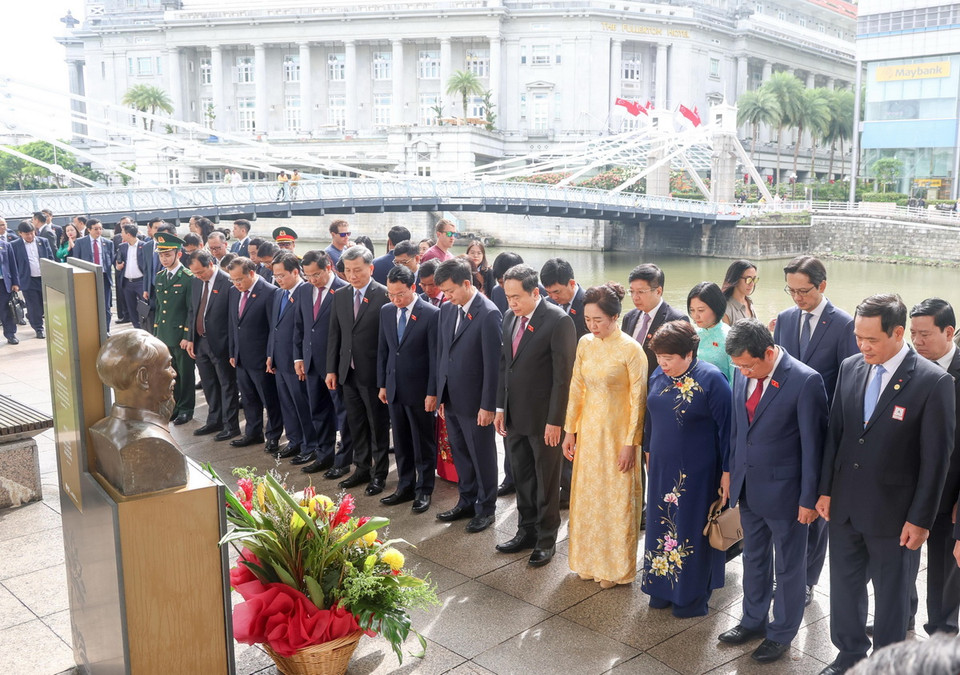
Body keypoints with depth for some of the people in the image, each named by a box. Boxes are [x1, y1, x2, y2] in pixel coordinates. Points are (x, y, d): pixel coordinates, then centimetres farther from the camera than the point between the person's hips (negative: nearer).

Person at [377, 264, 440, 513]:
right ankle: (405, 487, 26)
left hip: (419, 390, -5)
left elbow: (435, 356, -12)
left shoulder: (431, 314, -12)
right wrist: (382, 384, 10)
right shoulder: (386, 311, 5)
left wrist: (432, 392, -13)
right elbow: (383, 349, 12)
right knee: (400, 443, 14)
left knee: (423, 443, 7)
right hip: (394, 388, 5)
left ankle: (424, 490, 19)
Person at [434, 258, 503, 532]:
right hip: (451, 398, 7)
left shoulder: (488, 314, -17)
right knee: (460, 454, 18)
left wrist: (488, 406, -15)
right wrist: (441, 395, 12)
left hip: (474, 401, -7)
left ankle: (486, 508, 24)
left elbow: (492, 363, -17)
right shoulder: (447, 309, 5)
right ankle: (466, 502, 33)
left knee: (482, 456, 8)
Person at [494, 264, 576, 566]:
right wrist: (501, 407, 9)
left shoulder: (558, 321, -16)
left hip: (544, 417, -6)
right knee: (522, 477, 17)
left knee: (547, 481, 9)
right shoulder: (510, 317, 6)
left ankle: (547, 539, 24)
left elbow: (563, 375, -16)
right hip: (514, 415, 6)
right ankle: (526, 532, 33)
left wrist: (555, 420, -16)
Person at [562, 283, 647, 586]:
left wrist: (631, 443, -14)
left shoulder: (631, 349, -15)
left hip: (618, 433, -5)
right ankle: (590, 559, 32)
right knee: (586, 495, 14)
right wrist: (570, 430, 8)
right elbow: (576, 388, 8)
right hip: (588, 431, 5)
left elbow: (638, 399, -13)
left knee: (617, 499, 7)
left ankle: (617, 566, 25)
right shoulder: (585, 344, 2)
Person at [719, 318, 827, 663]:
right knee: (753, 558, 22)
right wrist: (729, 470, 11)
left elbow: (812, 444, -17)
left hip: (784, 491, -6)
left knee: (788, 566, 14)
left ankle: (781, 633, 33)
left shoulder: (805, 381, -22)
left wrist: (809, 499, -12)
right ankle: (753, 620, 42)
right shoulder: (743, 374, -4)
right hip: (747, 486, 6)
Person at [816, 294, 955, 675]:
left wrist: (921, 519, -11)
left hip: (892, 513, -4)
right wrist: (826, 489, 6)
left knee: (891, 594, 14)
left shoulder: (934, 382, -16)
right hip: (844, 505, 5)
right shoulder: (850, 368, -1)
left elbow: (936, 458, -13)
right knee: (844, 585, 18)